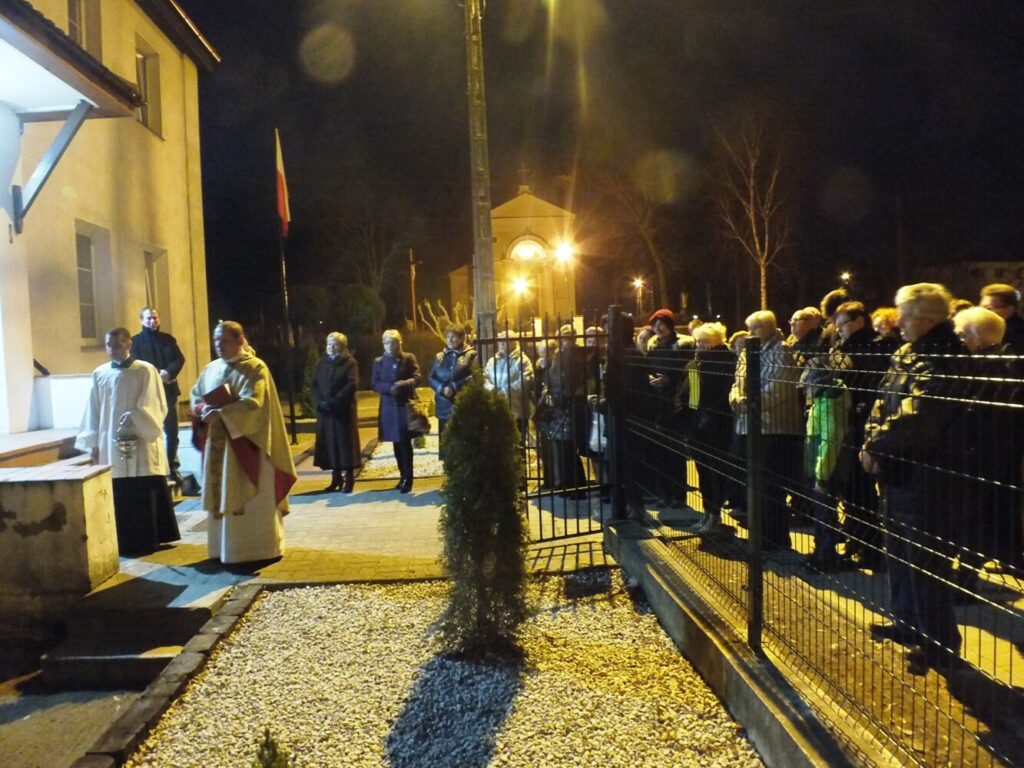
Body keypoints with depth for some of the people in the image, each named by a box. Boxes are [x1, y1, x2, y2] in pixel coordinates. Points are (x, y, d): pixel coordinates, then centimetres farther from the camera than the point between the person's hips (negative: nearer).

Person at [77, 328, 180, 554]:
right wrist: (93, 444, 6)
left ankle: (148, 540, 13)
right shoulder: (99, 374, 7)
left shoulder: (146, 371, -3)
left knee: (146, 496, 2)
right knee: (118, 497, 4)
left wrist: (134, 418, -24)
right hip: (110, 444, 3)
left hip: (142, 443, -3)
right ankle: (123, 542, 14)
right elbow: (93, 412, 9)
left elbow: (157, 406, -8)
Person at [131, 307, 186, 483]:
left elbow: (180, 359, 5)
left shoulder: (168, 338, 14)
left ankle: (172, 467, 16)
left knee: (172, 432, 8)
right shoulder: (136, 341, 2)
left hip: (169, 390, 4)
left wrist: (169, 372, -14)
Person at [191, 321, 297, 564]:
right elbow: (195, 396, 14)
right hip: (218, 443, 6)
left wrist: (221, 414, -25)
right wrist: (204, 410, -7)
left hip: (245, 441, -6)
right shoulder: (211, 369, 13)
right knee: (222, 496, 10)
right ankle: (226, 548, 20)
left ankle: (258, 549, 8)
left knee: (250, 498, -1)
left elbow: (252, 403, -18)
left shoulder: (255, 368, -7)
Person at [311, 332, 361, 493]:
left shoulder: (350, 362, -1)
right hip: (324, 411, 4)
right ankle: (336, 478, 13)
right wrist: (320, 402, -11)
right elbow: (313, 385, 7)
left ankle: (349, 478, 6)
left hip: (343, 410, -4)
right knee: (329, 442, 4)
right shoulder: (321, 363, 12)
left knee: (346, 442, -1)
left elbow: (352, 384, -12)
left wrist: (334, 402, -19)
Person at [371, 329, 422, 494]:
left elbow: (418, 377, -4)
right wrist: (390, 388, -15)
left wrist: (403, 384, -22)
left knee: (405, 443, -5)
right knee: (397, 443, 8)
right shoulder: (378, 362, 7)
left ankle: (408, 478, 0)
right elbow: (374, 384, 2)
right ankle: (403, 476, 18)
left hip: (406, 405, -3)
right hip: (388, 407, 3)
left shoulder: (409, 358, 2)